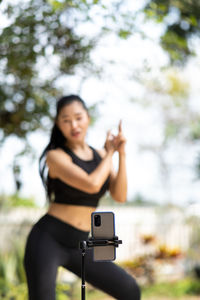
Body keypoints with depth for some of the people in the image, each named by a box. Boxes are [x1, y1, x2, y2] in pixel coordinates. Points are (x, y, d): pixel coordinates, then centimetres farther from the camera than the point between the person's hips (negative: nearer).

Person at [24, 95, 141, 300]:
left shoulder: (100, 155, 10)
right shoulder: (55, 156, -10)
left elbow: (120, 196, -2)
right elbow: (92, 185, -25)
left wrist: (121, 153, -12)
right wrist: (110, 154, -8)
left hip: (78, 247, 6)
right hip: (47, 240, -6)